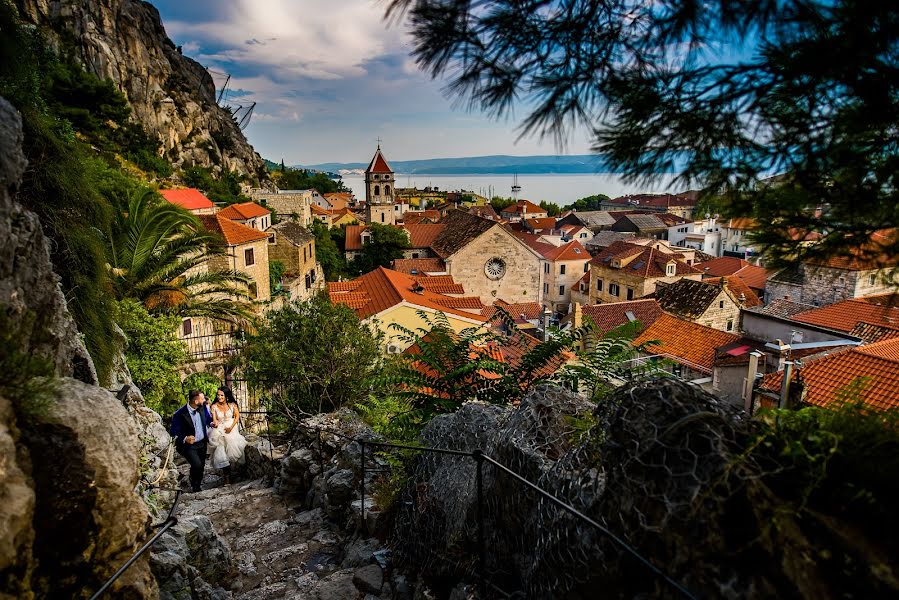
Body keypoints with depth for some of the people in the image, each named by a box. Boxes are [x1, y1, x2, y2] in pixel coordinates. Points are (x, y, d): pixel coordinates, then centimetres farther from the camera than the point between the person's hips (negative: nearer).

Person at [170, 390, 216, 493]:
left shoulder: (202, 407, -7)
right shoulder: (179, 414, -24)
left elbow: (208, 418, 12)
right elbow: (174, 432, -16)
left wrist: (211, 423, -10)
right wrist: (185, 439, -33)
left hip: (202, 443, 6)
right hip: (188, 445, -6)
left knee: (201, 466, 14)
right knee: (197, 465, -19)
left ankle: (198, 486, 38)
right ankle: (195, 487, 9)